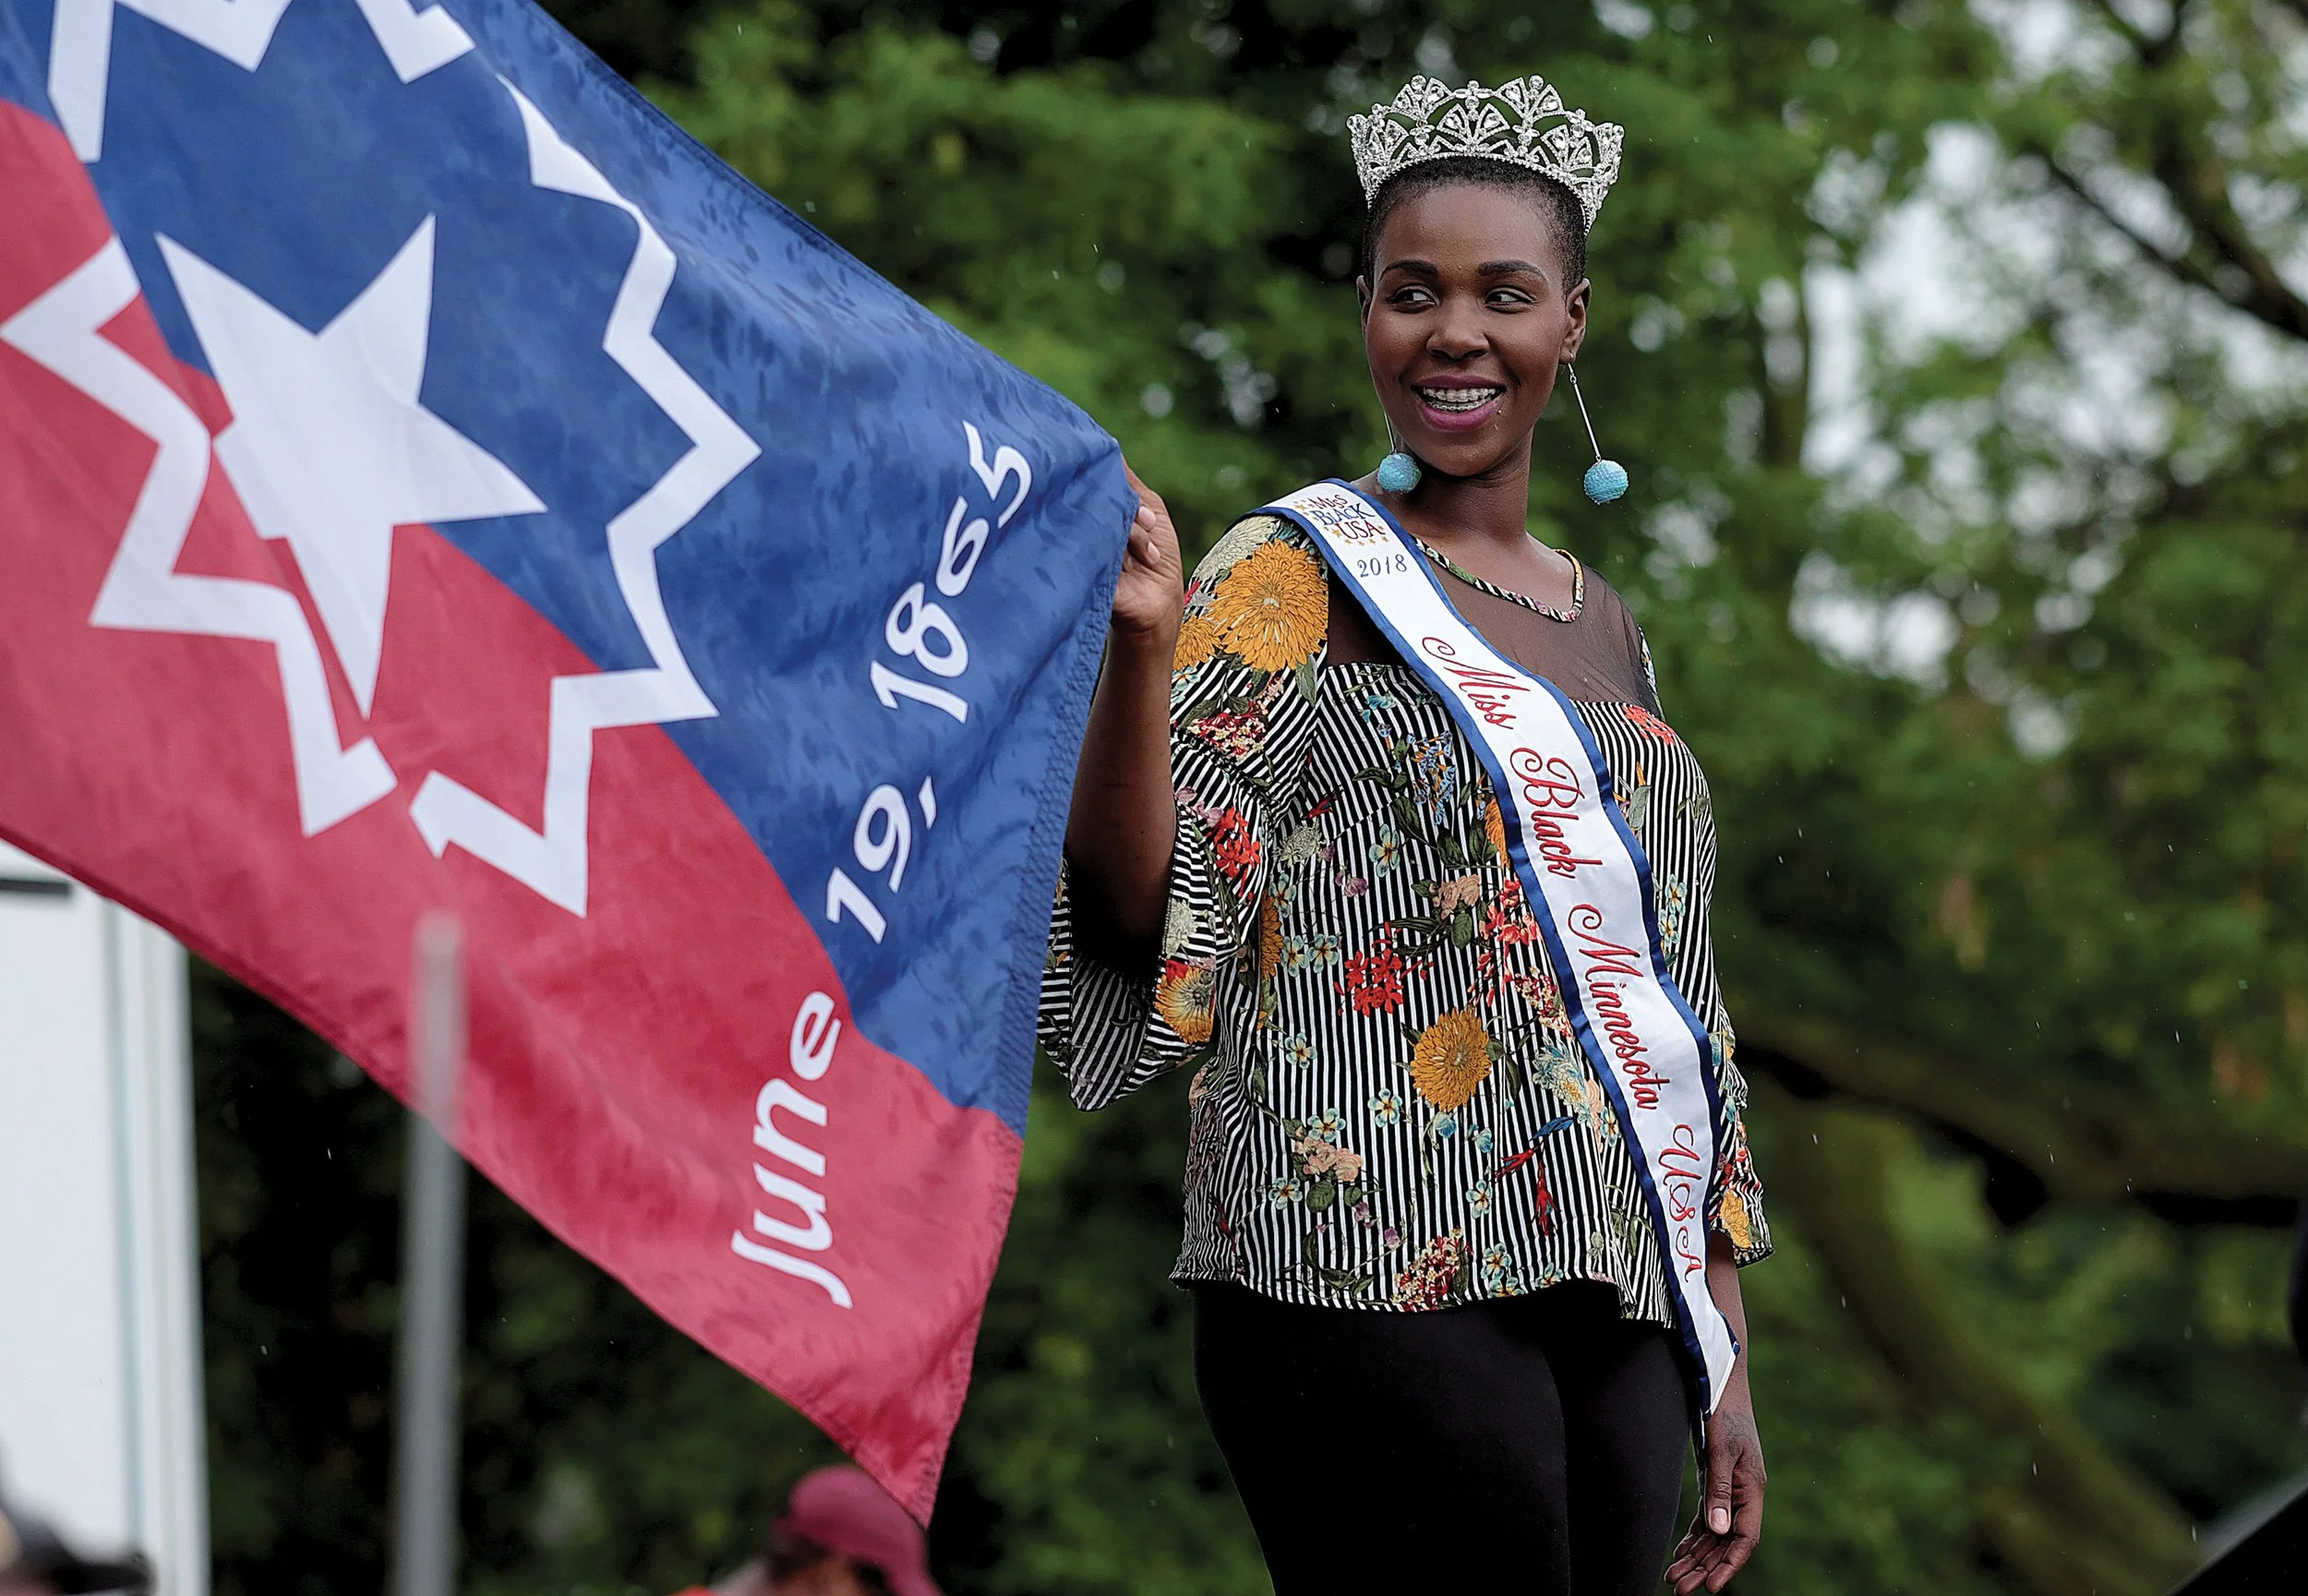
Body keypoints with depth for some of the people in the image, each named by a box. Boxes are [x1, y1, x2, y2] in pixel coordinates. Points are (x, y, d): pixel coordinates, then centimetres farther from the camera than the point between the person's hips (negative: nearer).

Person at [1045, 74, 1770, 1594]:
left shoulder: (1607, 629, 19)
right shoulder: (1295, 580, 1)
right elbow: (1136, 911, -11)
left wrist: (1722, 1353, 17)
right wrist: (1142, 644, -27)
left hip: (1613, 1300, 6)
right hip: (1387, 1287, -6)